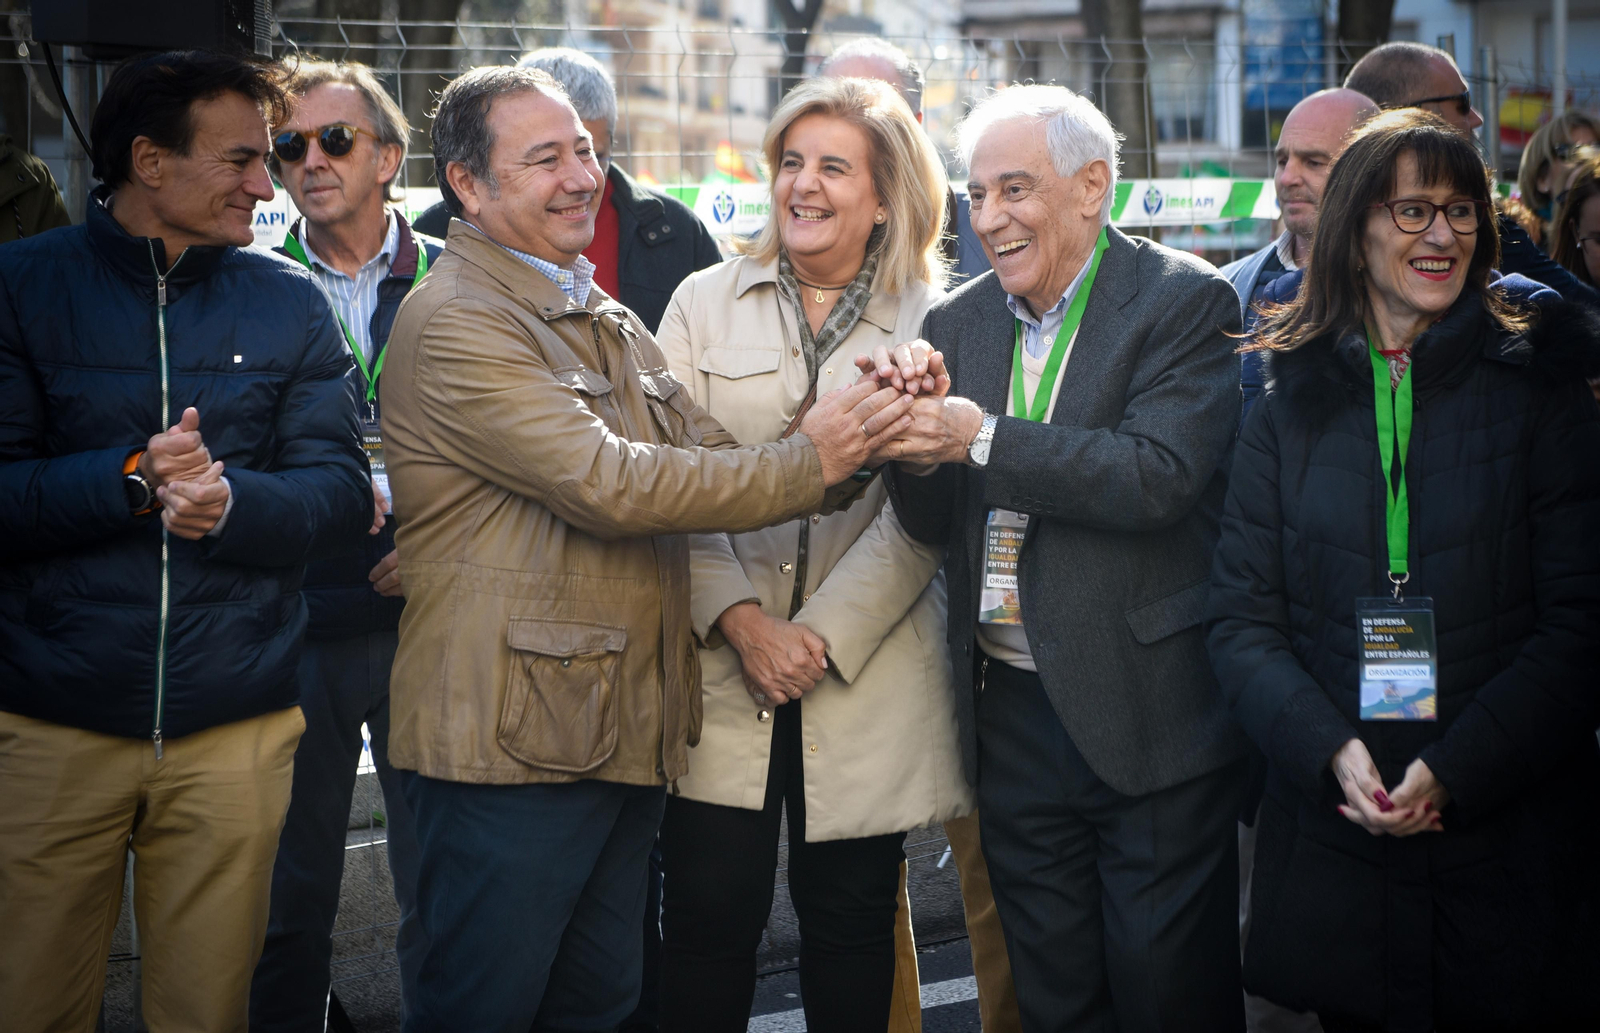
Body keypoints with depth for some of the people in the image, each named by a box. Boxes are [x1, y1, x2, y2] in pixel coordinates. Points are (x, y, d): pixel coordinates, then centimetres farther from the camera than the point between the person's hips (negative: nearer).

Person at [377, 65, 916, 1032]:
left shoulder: (608, 324, 17)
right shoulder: (454, 325, -13)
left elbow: (713, 454, 8)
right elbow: (607, 483, -21)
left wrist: (851, 445, -11)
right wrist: (806, 465, -18)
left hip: (627, 731, 9)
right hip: (513, 737, -9)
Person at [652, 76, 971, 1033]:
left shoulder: (932, 324, 2)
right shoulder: (705, 303, 7)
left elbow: (919, 516, -2)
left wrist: (822, 636, -11)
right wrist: (742, 620, -11)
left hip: (867, 669, -1)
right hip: (721, 667, 1)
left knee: (852, 919, 7)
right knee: (709, 916, 0)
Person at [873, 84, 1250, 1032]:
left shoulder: (1186, 302, -8)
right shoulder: (958, 323, 9)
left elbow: (1160, 476, -22)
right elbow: (939, 524, 7)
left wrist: (982, 439, -23)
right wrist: (912, 449, -15)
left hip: (1154, 714, -5)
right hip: (1014, 714, 5)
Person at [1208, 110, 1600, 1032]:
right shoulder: (1293, 406, 6)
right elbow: (1243, 619, 3)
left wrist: (1457, 768, -16)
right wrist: (1330, 749, -14)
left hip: (1511, 837, -1)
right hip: (1334, 840, 1)